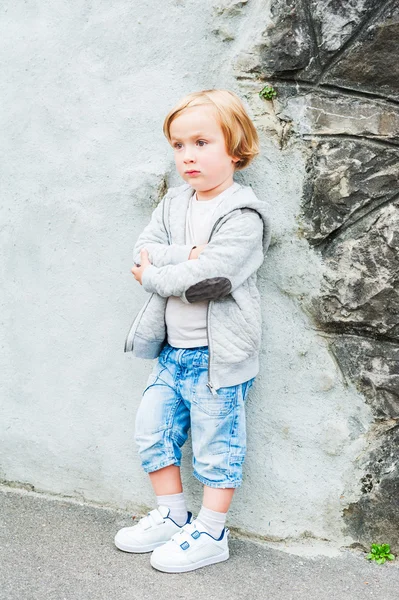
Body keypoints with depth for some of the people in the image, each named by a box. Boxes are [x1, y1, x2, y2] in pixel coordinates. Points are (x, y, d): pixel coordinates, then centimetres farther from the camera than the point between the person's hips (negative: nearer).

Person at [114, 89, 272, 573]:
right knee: (152, 431, 14)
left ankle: (210, 533, 21)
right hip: (172, 348, 8)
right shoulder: (173, 203, 8)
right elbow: (144, 249, -5)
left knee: (215, 445, 5)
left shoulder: (243, 215, -15)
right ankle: (172, 516, 31)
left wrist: (154, 275, -11)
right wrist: (187, 256, -20)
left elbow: (207, 277, -25)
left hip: (217, 355, -7)